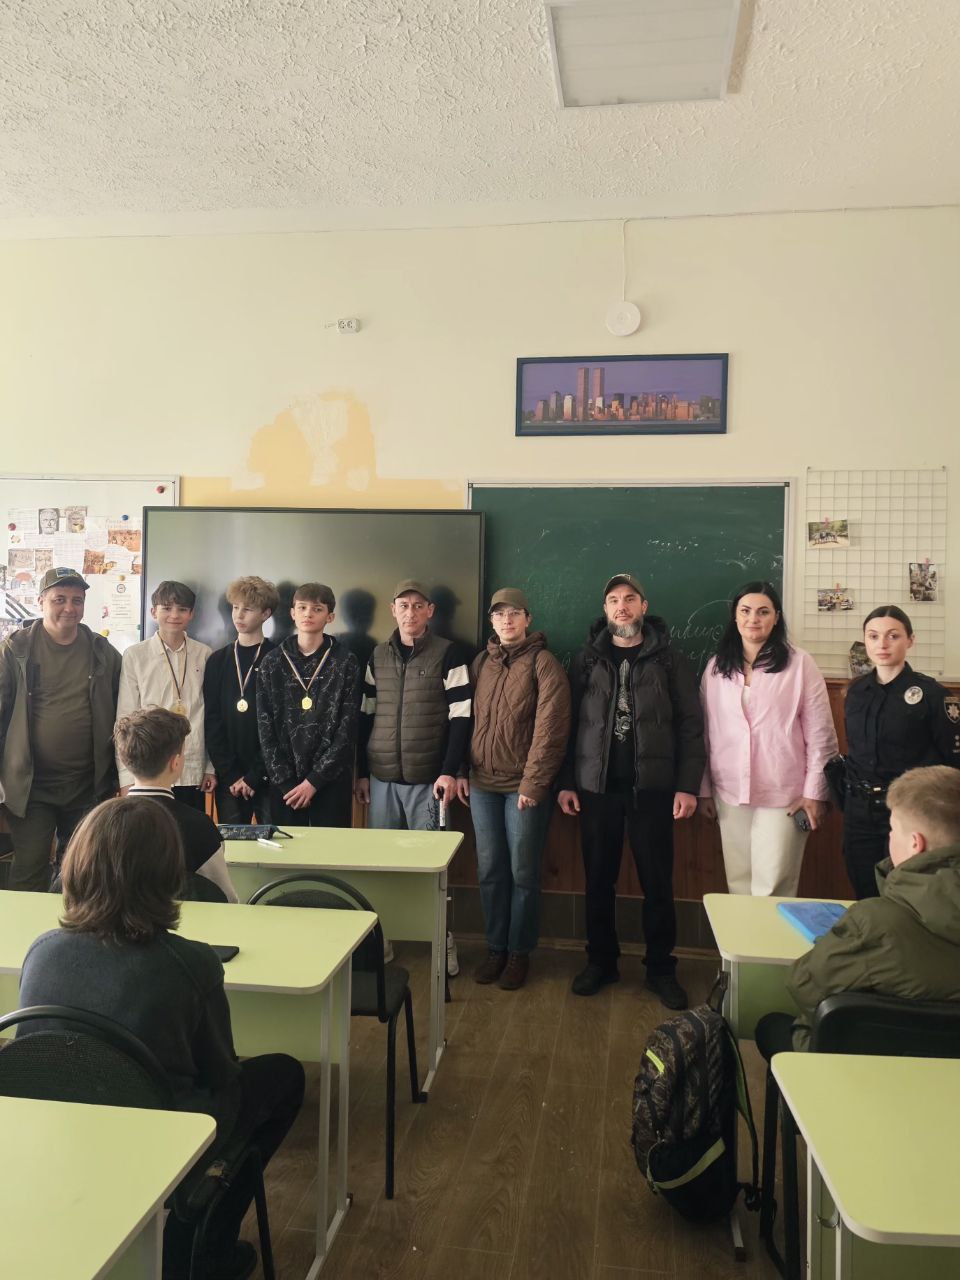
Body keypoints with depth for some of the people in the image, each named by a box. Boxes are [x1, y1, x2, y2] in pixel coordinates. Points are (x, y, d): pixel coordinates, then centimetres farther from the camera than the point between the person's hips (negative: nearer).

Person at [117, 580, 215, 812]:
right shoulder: (134, 656, 0)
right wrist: (127, 777, -3)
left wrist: (211, 768, 8)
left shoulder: (204, 655, 5)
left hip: (194, 775, 2)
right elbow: (125, 719, 0)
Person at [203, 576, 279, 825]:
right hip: (228, 779, 3)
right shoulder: (217, 661, 9)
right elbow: (211, 722, 4)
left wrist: (254, 776, -11)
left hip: (268, 777, -3)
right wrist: (230, 775, -5)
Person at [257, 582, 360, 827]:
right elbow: (265, 727, 2)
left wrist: (314, 780, -10)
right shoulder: (273, 662, 5)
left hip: (331, 780, -2)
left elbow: (347, 730, -5)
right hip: (284, 782, 2)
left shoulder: (345, 662, -1)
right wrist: (284, 781, -6)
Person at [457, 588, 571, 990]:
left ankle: (519, 952, 20)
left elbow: (550, 729, -12)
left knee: (522, 871, 5)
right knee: (490, 870, 10)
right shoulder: (480, 663, 10)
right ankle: (495, 948, 24)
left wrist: (532, 783, -15)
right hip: (482, 784, 5)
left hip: (525, 787, -4)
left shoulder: (543, 664, -5)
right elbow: (467, 719, 12)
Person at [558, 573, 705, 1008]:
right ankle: (601, 960, 26)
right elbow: (570, 724, 5)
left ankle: (661, 969, 21)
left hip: (651, 788, -1)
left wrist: (687, 786, -8)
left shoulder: (668, 660, 1)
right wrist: (566, 782, 0)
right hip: (596, 787, 2)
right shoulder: (587, 660, 6)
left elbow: (690, 726, -2)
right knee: (598, 880, 10)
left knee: (657, 883, 5)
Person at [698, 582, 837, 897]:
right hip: (730, 795, 3)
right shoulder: (716, 667, 7)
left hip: (783, 796, -3)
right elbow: (705, 733, 9)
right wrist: (704, 789, 9)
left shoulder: (799, 664, -3)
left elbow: (821, 736, -3)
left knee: (773, 889, -2)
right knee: (738, 884, 11)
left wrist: (814, 793, -5)